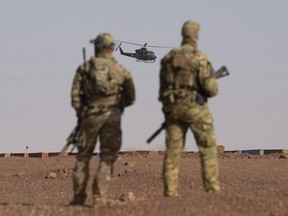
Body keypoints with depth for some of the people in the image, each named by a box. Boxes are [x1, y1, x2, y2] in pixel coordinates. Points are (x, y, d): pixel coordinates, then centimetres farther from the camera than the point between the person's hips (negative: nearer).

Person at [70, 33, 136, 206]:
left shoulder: (84, 68, 3)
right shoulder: (121, 70, 4)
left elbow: (75, 96, -1)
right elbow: (131, 98, 5)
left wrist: (80, 113, 14)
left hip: (90, 116, 0)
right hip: (112, 117, 0)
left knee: (83, 157, 12)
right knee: (107, 159, 3)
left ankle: (79, 197, 14)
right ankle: (100, 198, -6)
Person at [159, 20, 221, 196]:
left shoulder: (168, 58, 7)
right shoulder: (200, 58, -10)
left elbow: (163, 88, 11)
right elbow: (211, 89, -14)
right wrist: (212, 89, 10)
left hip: (173, 108, 5)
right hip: (195, 108, -5)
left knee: (173, 151, 7)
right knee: (208, 149, 3)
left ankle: (170, 192, 4)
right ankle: (213, 189, -4)